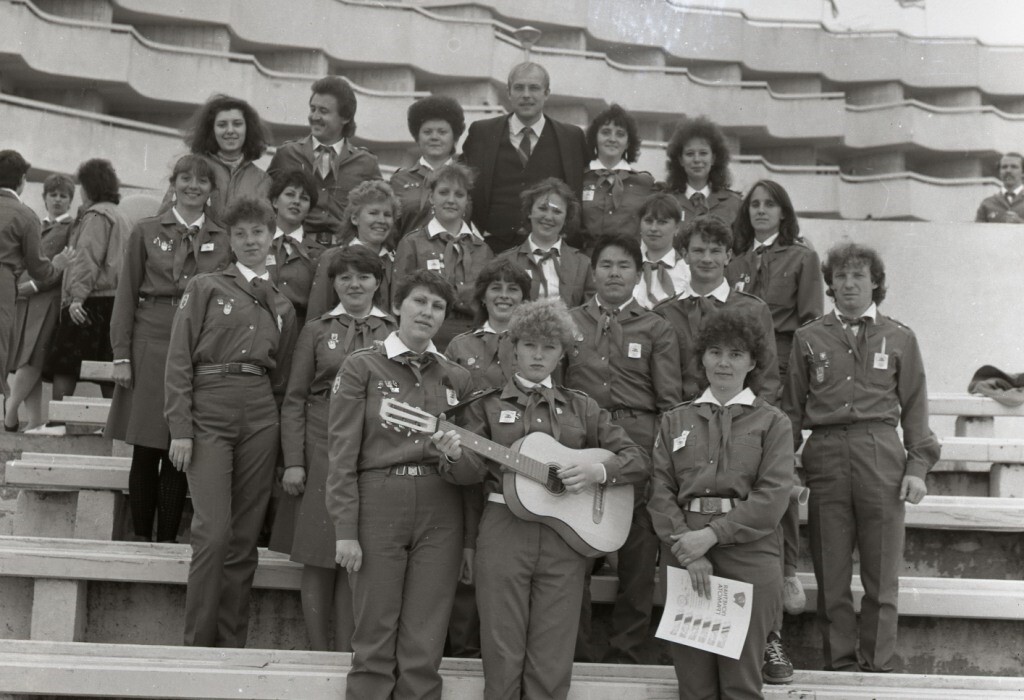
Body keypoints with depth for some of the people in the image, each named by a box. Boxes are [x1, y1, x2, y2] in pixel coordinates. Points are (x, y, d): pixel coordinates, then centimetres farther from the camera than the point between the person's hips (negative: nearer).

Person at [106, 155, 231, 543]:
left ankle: (167, 539, 13)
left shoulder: (225, 240, 8)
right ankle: (141, 537, 15)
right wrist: (121, 354, -3)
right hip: (150, 347, 0)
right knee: (145, 452, 3)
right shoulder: (146, 231, 6)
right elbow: (126, 295, 4)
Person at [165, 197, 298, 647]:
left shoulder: (282, 307, 17)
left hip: (260, 416, 4)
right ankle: (198, 643, 0)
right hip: (209, 410, -3)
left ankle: (231, 645, 12)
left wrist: (285, 443, 8)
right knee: (214, 531, -12)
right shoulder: (205, 288, 6)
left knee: (245, 537, 3)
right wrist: (180, 428, -9)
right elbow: (179, 360, 0)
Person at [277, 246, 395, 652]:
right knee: (318, 557, 1)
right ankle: (319, 652, 12)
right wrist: (293, 462, -3)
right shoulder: (316, 331, 8)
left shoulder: (395, 334, 8)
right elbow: (294, 400, 5)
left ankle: (345, 653, 11)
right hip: (321, 451, 0)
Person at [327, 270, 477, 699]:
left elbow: (472, 468, 12)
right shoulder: (362, 366, 2)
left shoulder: (456, 378, 12)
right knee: (375, 642, 3)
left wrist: (454, 458, -12)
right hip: (377, 504, -3)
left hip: (440, 512, 3)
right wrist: (345, 531, -10)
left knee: (424, 648, 4)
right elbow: (342, 453, -3)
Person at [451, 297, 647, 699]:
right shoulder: (487, 402, 9)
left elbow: (638, 462, 8)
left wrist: (599, 472, -11)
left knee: (551, 662, 2)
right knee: (503, 654, 1)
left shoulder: (581, 407, 12)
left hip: (566, 535, 1)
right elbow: (473, 467, -2)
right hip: (504, 529, -1)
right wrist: (456, 453, -23)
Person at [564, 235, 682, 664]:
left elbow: (670, 400, 5)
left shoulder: (656, 330, 8)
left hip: (640, 441, -1)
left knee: (638, 551, 0)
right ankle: (574, 648, 12)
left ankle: (626, 649, 14)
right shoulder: (570, 322, 12)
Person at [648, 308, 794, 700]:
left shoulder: (772, 422, 8)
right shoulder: (675, 421, 15)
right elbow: (660, 491, 5)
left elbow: (773, 495, -4)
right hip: (684, 556, 2)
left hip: (748, 555, -2)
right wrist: (687, 547, -10)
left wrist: (712, 534, -14)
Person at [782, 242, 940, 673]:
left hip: (881, 457, 0)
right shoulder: (809, 338, 10)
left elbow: (914, 408, 10)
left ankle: (877, 665, 13)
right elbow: (792, 409, 11)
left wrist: (918, 467, 1)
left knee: (882, 574, 2)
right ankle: (838, 662, 15)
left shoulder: (900, 338, 10)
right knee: (831, 573, 4)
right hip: (826, 456, 1)